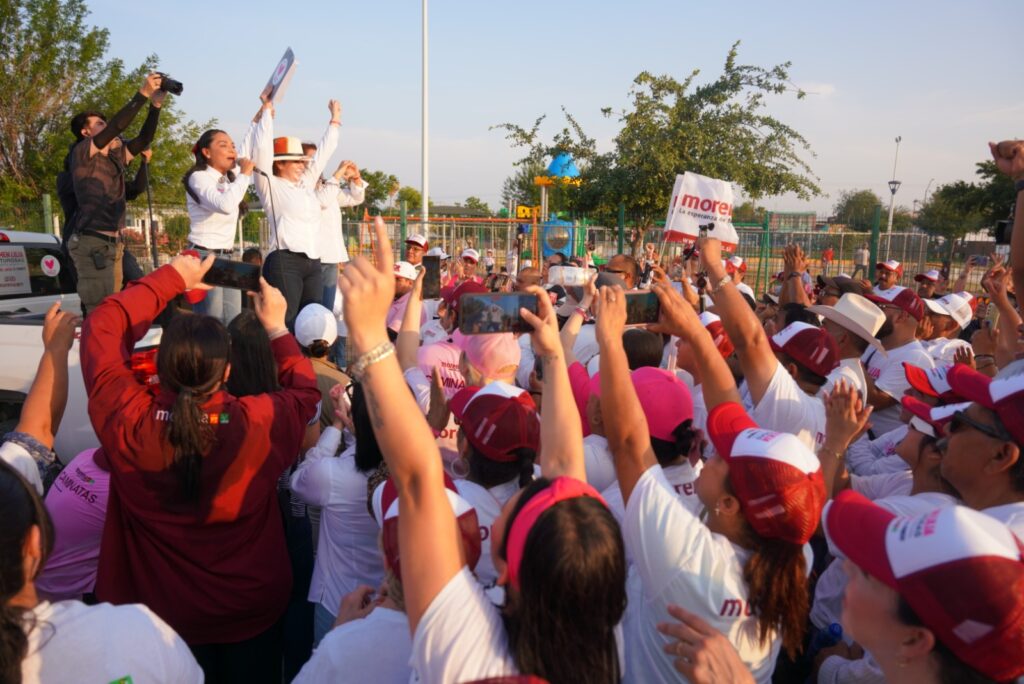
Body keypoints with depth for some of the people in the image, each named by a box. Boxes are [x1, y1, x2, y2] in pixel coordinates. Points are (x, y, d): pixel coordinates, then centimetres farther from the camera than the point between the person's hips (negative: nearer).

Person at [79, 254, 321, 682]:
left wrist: (171, 278, 0)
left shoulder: (126, 422, -25)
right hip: (251, 614, 0)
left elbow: (101, 328, -8)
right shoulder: (261, 424, -27)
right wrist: (277, 328, 4)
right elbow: (305, 391, -2)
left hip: (157, 618, 0)